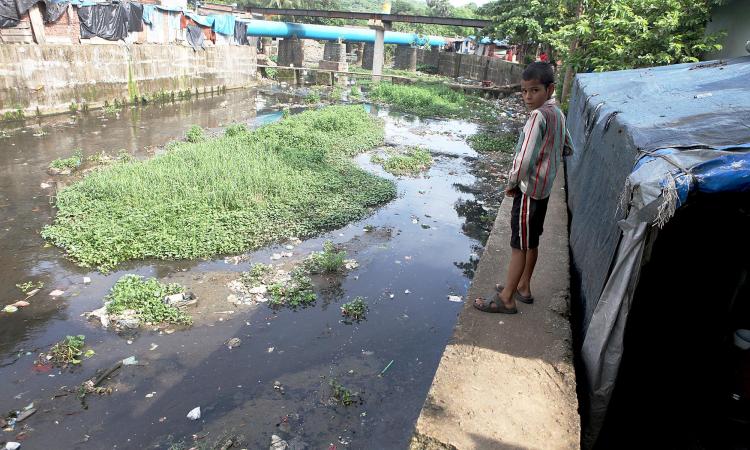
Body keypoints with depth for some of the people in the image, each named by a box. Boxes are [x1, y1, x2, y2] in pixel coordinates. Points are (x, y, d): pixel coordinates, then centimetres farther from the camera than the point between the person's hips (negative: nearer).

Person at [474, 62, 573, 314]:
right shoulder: (557, 113, 7)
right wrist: (546, 162, 13)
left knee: (519, 244, 0)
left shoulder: (539, 115, -21)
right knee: (530, 242, 19)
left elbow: (525, 158, -27)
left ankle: (506, 299, 11)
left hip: (529, 189, -9)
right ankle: (523, 287, 33)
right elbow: (567, 150, 18)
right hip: (544, 188, 9)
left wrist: (511, 183, -12)